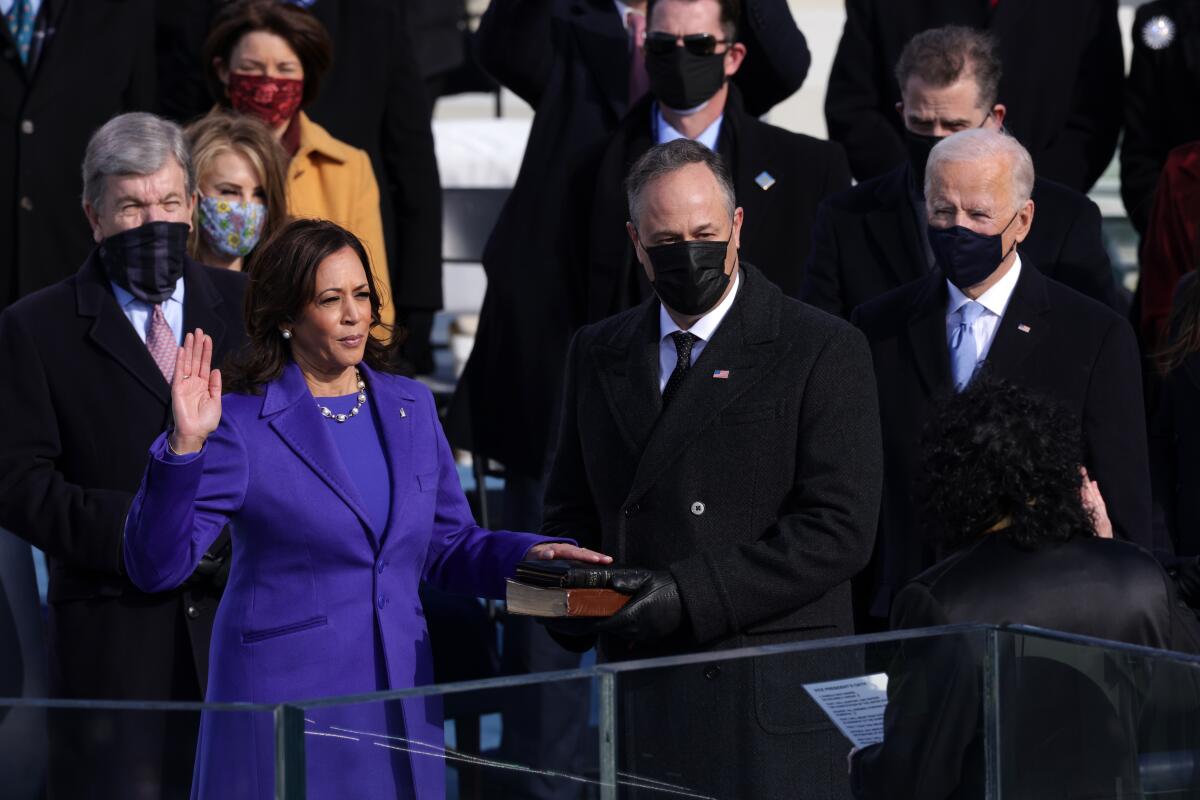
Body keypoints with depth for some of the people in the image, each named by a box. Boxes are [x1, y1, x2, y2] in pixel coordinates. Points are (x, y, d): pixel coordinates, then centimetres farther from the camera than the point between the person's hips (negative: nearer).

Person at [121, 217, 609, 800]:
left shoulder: (410, 407, 10)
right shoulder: (243, 424, -7)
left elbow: (447, 547, 18)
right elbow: (155, 567, -13)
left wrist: (526, 555, -1)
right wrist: (185, 447, -25)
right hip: (286, 702, -5)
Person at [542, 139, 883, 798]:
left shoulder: (824, 352, -2)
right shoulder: (597, 354, 16)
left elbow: (839, 528, -10)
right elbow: (572, 512, 21)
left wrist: (692, 593, -18)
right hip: (637, 698, 4)